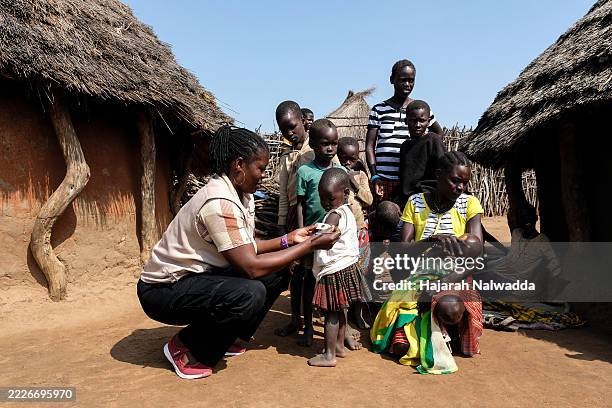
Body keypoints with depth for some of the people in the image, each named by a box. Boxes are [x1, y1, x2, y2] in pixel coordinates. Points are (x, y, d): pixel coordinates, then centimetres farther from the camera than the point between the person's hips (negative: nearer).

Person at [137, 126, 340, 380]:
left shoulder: (243, 195, 1)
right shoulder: (220, 202, -28)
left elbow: (245, 248, 6)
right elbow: (251, 267, -30)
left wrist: (289, 239, -2)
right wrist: (310, 246, -24)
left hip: (198, 276, 9)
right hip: (163, 290, -9)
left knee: (276, 276, 2)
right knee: (250, 294, -31)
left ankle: (221, 338, 13)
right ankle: (184, 348, -6)